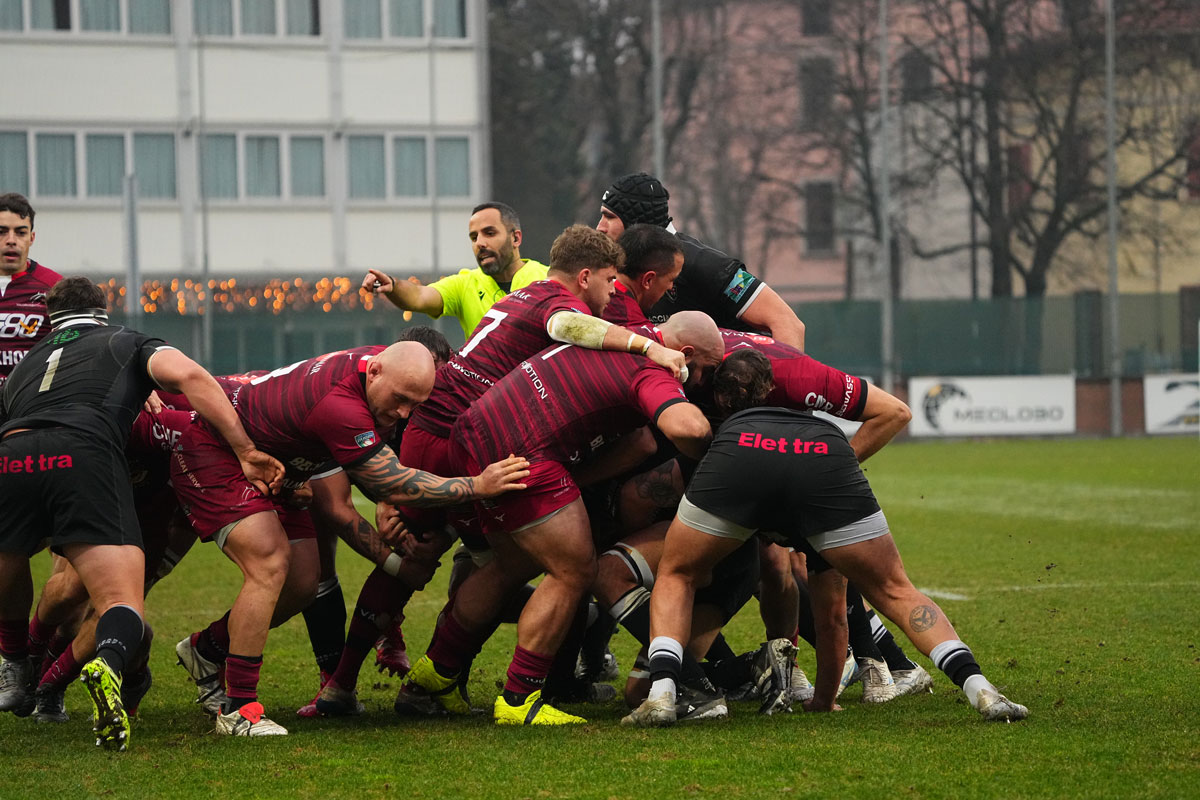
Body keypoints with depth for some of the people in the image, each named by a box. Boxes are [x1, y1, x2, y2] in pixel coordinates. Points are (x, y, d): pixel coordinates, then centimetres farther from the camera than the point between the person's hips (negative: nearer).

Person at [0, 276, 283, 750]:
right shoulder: (127, 343, 29)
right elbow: (187, 376, 9)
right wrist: (246, 452, 6)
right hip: (84, 456, -3)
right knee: (122, 604, -7)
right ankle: (109, 666, -36)